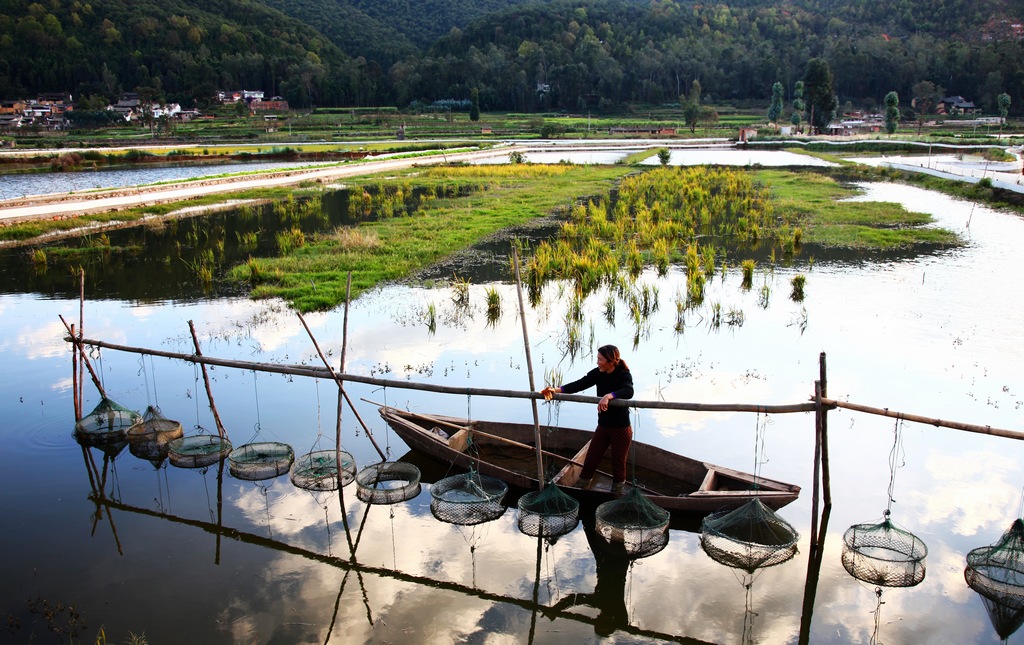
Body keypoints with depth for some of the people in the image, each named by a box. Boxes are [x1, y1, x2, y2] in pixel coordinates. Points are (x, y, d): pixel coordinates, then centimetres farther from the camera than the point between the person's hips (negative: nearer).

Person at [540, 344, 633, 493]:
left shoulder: (624, 375, -16)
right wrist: (557, 389, -27)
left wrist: (609, 396, -51)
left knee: (618, 466, 7)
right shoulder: (597, 373, -4)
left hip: (621, 429, -4)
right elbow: (579, 385, -14)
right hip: (603, 426, 4)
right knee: (590, 462, 4)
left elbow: (628, 392, -36)